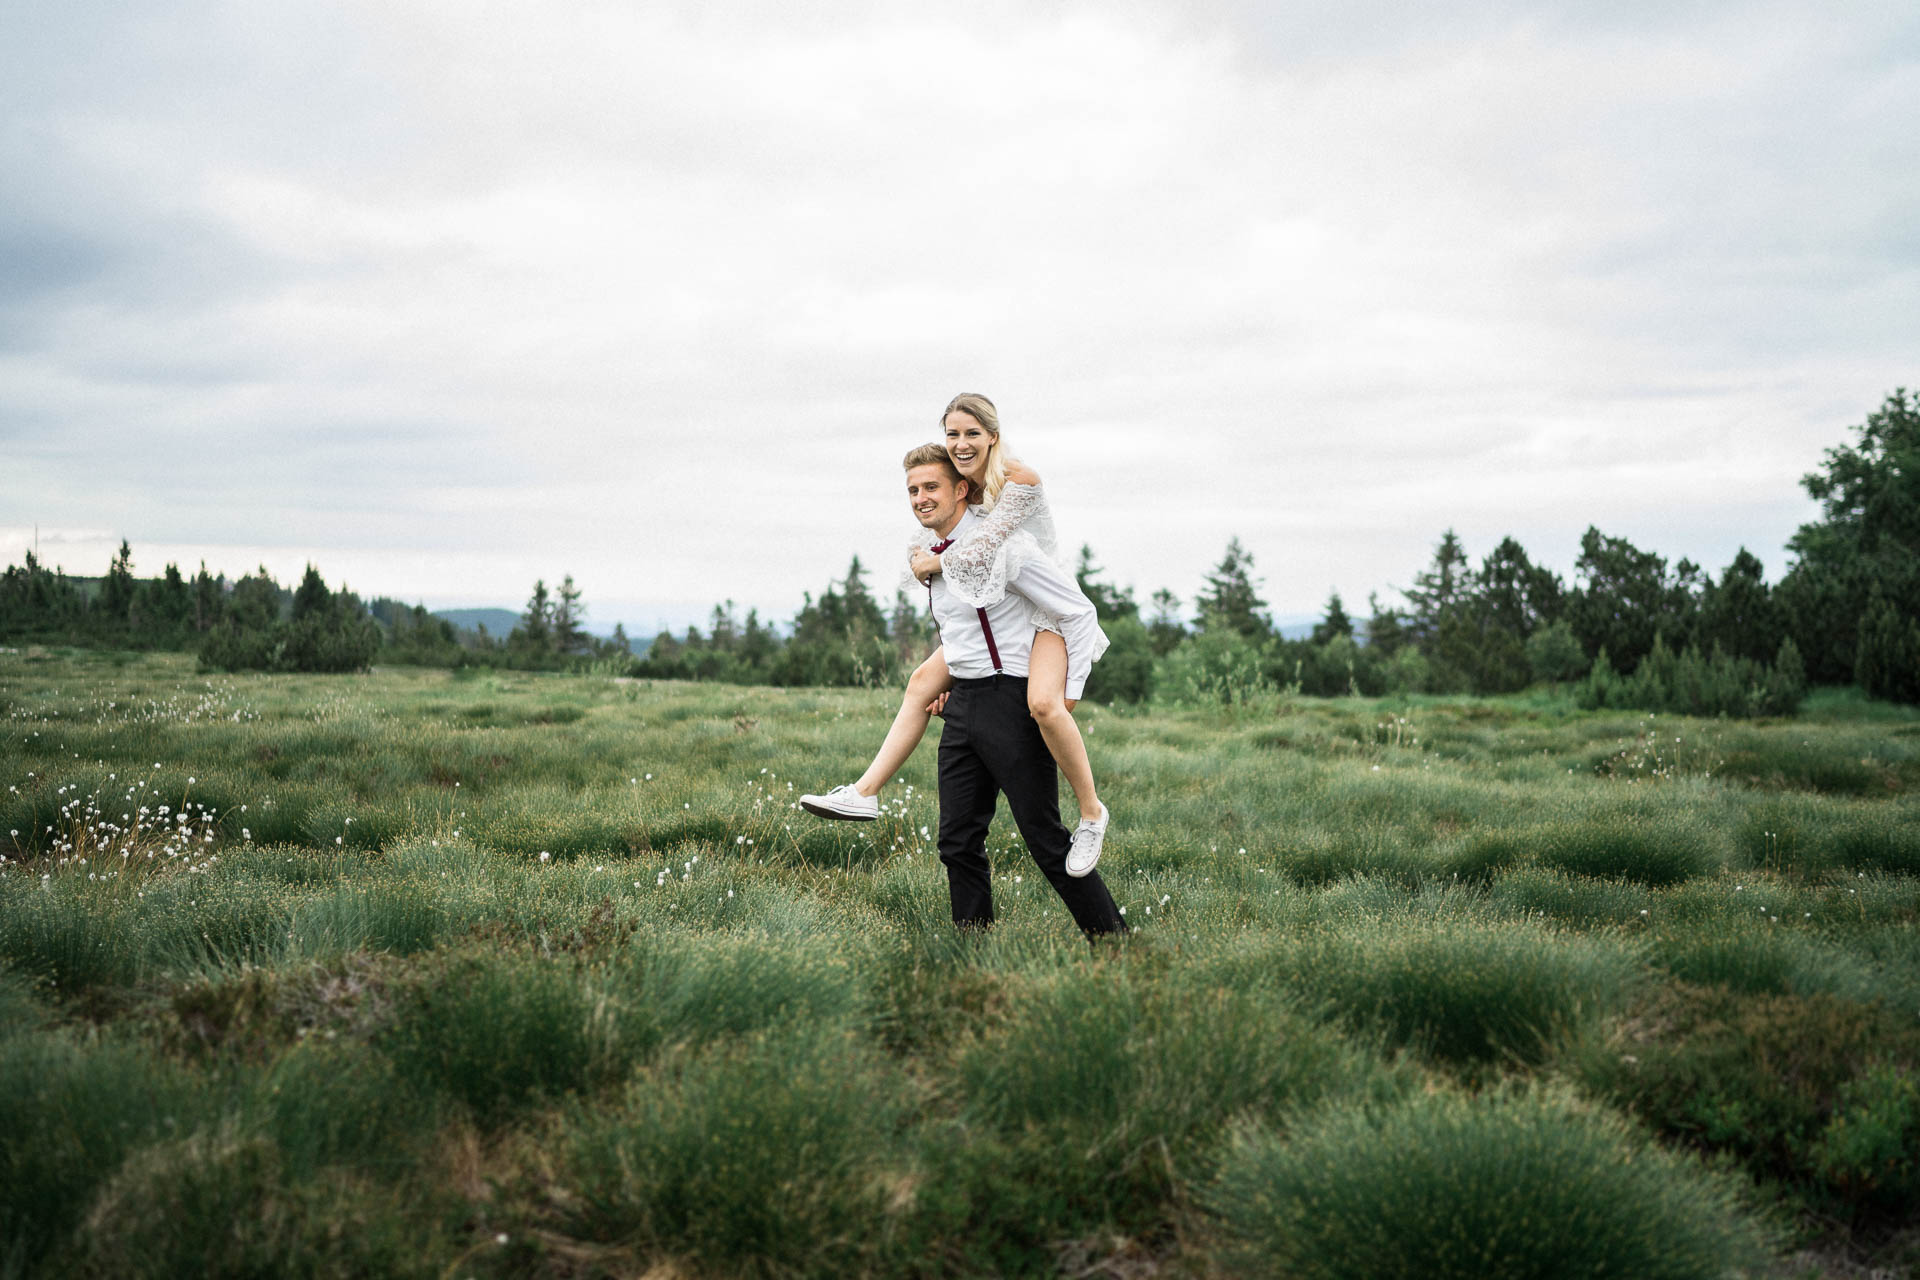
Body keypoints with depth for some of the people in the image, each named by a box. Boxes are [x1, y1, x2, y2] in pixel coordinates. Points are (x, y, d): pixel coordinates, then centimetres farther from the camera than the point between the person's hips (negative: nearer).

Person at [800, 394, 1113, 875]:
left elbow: (980, 553, -28)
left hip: (1048, 609, -8)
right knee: (924, 680, 5)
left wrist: (930, 564, -8)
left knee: (1043, 702, -31)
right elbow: (962, 580, 10)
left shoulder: (1020, 481, -20)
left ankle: (1092, 812, -13)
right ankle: (865, 793, 10)